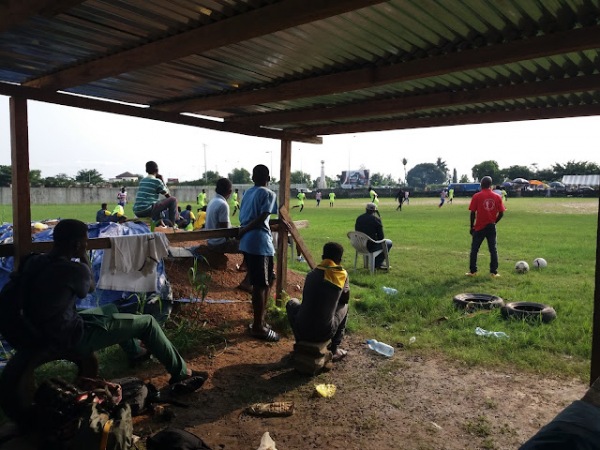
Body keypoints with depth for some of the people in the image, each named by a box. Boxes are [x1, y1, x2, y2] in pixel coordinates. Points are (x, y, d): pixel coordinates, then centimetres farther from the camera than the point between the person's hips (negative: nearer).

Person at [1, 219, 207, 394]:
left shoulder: (33, 261, -4)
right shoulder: (73, 269, -26)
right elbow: (90, 288, -3)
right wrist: (84, 259, 5)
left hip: (43, 332, 9)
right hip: (71, 337, -9)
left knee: (112, 309, 31)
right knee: (148, 322, -3)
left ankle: (135, 352, 52)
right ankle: (181, 375, 8)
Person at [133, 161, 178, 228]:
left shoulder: (142, 180, 17)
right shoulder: (157, 181, -4)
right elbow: (168, 195, 9)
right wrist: (162, 180, 13)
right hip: (147, 210, -8)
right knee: (173, 200, -1)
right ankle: (172, 224, 0)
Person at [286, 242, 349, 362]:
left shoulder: (312, 274, 0)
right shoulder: (343, 275, -1)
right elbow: (346, 298, 16)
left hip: (302, 330, 1)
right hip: (325, 332, 0)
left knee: (292, 303, 31)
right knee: (344, 306, 28)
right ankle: (334, 350, 25)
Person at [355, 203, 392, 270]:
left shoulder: (359, 218, 4)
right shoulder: (376, 219, -13)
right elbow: (381, 236, -11)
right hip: (371, 247, -7)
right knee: (389, 242, 18)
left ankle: (377, 263, 33)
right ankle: (378, 263, 18)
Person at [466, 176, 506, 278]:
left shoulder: (477, 196, -8)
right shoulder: (497, 197, 1)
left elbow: (473, 213, -9)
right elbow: (501, 213, 0)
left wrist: (472, 226, 1)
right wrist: (494, 222, 15)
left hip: (479, 227, -2)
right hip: (491, 227, 3)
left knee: (474, 249, 7)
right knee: (493, 250, 10)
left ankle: (472, 271, 9)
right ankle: (494, 272, 9)